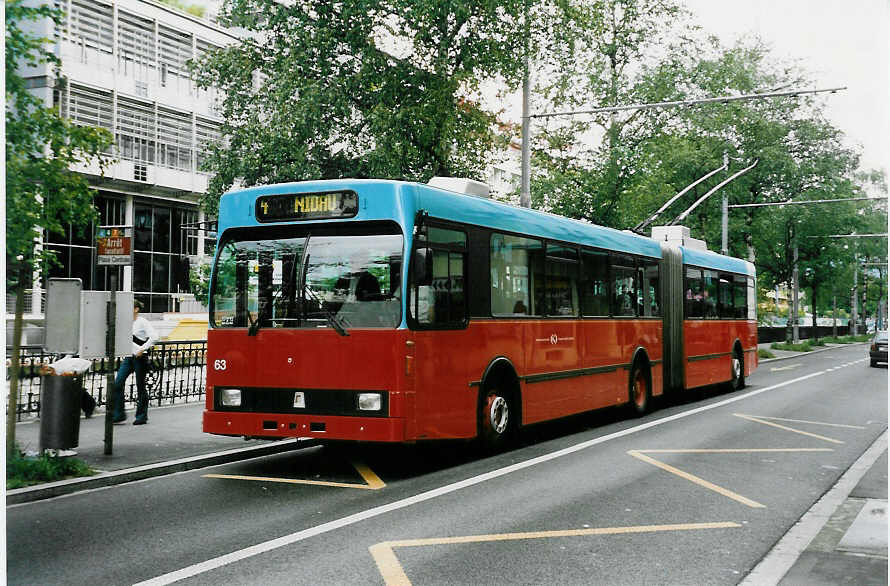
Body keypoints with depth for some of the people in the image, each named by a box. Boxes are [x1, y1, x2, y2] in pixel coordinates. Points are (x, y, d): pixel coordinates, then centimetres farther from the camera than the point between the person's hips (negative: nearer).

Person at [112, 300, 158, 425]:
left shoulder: (142, 322, -9)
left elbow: (154, 337, -17)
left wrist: (142, 349, -18)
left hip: (139, 358, -6)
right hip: (128, 357, 6)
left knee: (140, 387, 2)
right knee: (117, 384, -4)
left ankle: (142, 416, 14)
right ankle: (119, 414, 3)